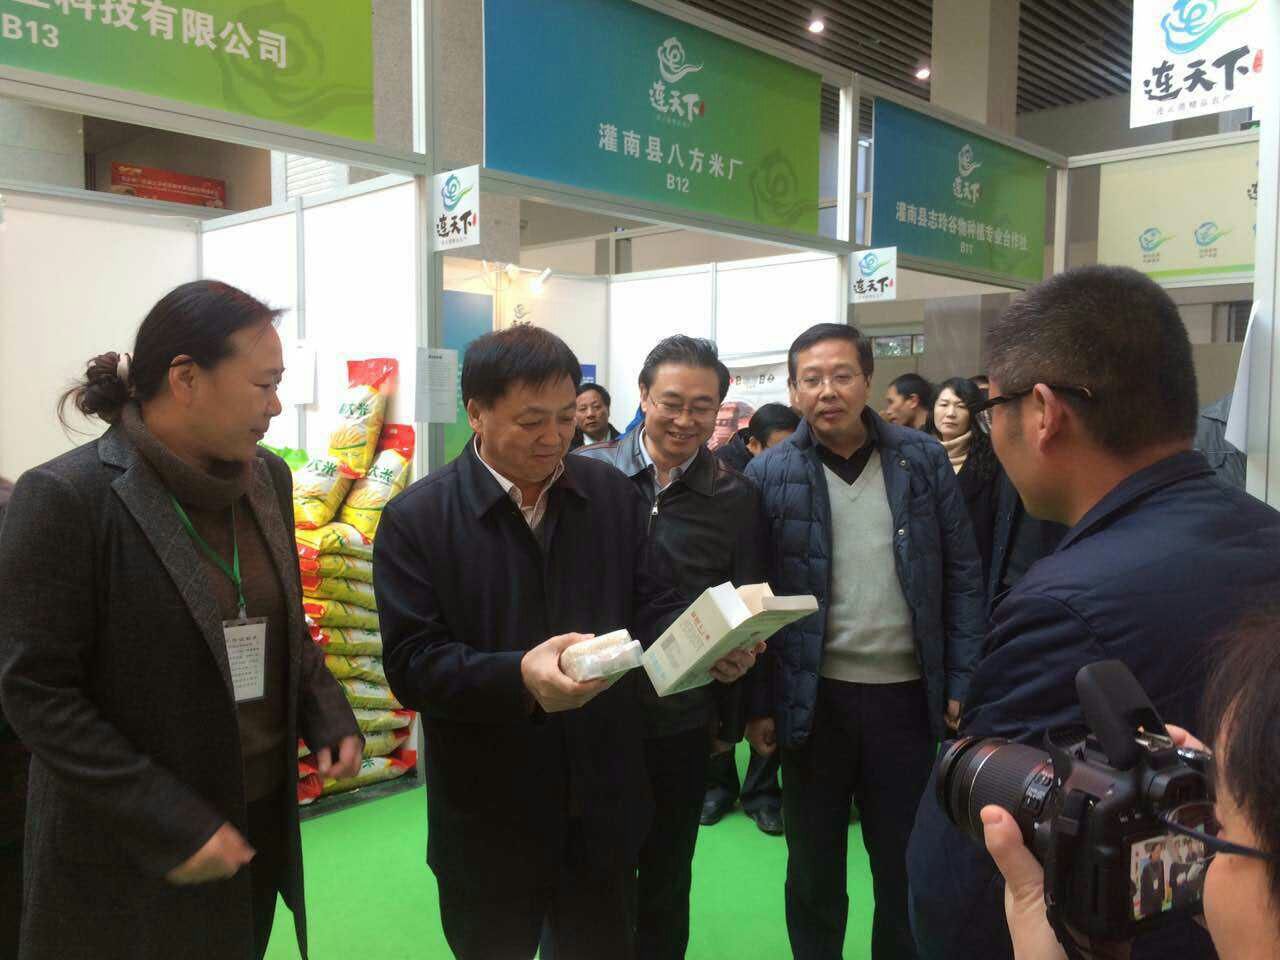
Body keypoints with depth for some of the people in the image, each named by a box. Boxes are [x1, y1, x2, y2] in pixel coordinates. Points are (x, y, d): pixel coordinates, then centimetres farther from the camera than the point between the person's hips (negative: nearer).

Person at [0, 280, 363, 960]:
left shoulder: (266, 478, 2)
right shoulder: (64, 499, -17)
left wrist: (326, 715, -3)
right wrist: (171, 826, -20)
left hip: (262, 822, 6)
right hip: (125, 854, -5)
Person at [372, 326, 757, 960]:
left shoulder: (614, 495, 1)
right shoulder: (418, 517, -10)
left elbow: (649, 607, 4)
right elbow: (410, 664, -15)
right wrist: (519, 676, -31)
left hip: (603, 805, 3)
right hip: (489, 818, -2)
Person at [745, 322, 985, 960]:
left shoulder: (923, 461, 0)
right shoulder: (770, 475, -3)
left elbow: (962, 578, 3)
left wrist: (962, 684, -1)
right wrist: (758, 704, -4)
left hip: (909, 695, 1)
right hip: (813, 699, 0)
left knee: (907, 864, 15)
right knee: (813, 867, 16)